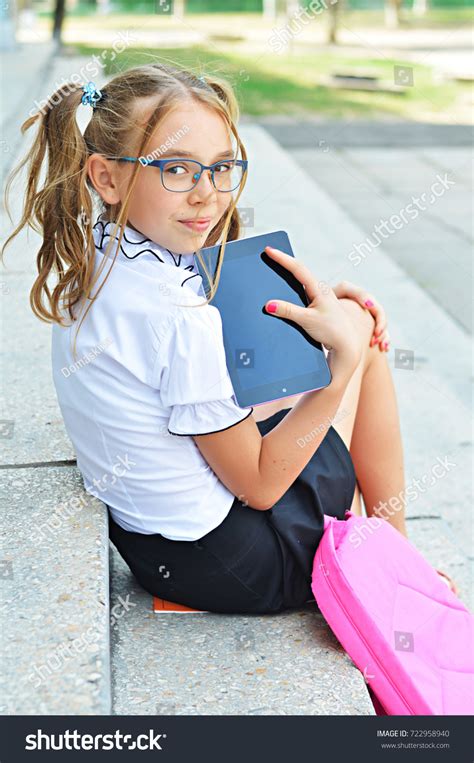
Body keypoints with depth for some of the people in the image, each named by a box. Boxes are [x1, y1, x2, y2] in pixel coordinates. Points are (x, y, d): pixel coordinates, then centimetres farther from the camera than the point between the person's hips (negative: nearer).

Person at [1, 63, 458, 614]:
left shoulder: (91, 264, -2)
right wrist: (344, 354, -21)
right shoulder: (180, 318, -30)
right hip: (227, 567, -8)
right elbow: (258, 486, -19)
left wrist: (319, 307, -1)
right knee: (357, 330, 0)